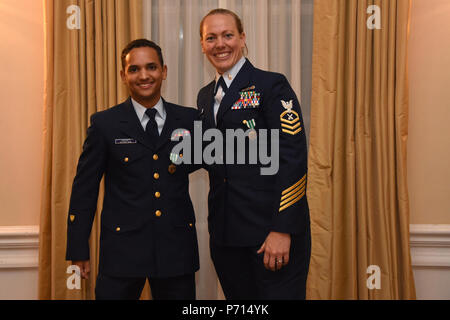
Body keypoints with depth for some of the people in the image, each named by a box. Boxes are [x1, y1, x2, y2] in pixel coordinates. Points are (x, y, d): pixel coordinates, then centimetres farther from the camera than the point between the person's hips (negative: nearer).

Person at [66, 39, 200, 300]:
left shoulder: (189, 119, 5)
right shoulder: (105, 123, 1)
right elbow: (85, 188, 2)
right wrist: (79, 250, 1)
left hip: (177, 246, 2)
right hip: (123, 246, -2)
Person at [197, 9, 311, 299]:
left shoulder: (272, 85, -6)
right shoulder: (205, 96, 15)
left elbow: (293, 158, -14)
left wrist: (282, 229, -18)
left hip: (273, 229, -6)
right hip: (225, 232, 6)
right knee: (238, 298, 14)